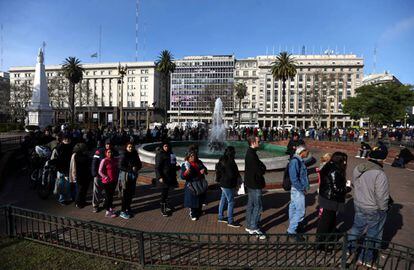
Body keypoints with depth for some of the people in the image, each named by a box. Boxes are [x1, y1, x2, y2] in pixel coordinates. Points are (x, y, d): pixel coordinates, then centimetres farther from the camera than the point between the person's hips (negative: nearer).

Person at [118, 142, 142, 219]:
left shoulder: (135, 155, 6)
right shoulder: (124, 156, -9)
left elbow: (140, 164, 11)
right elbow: (121, 166, -15)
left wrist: (136, 168, -10)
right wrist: (130, 169, -20)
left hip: (133, 176, 6)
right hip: (125, 176, -5)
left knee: (131, 193, 12)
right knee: (125, 194, -3)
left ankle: (128, 208, 29)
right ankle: (123, 211, 7)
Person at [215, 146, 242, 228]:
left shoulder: (223, 160, 7)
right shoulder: (229, 162, -23)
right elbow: (231, 175, -25)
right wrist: (238, 178, -4)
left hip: (224, 184, 10)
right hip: (228, 185, -10)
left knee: (223, 200, 19)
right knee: (231, 202, -1)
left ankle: (220, 217, 32)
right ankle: (230, 221, 10)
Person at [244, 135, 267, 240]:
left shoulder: (250, 152, 10)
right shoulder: (251, 154, -23)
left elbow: (260, 165, 13)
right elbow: (259, 170, -23)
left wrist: (261, 168, -6)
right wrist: (262, 169, -4)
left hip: (251, 183, 10)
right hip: (254, 184, -10)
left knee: (251, 205, 17)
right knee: (258, 206, -1)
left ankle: (249, 226, 29)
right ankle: (254, 228, 11)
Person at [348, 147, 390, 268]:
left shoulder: (357, 169, -6)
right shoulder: (380, 174, -27)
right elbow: (381, 196, -24)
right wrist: (383, 209, -6)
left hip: (358, 205, 6)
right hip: (374, 209, -6)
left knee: (357, 226, 26)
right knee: (373, 234, 15)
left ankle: (348, 248, 41)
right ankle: (365, 259, 30)